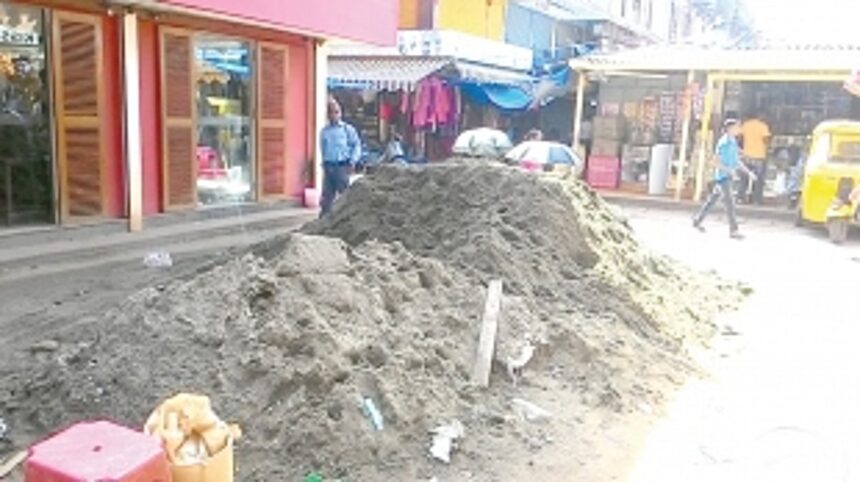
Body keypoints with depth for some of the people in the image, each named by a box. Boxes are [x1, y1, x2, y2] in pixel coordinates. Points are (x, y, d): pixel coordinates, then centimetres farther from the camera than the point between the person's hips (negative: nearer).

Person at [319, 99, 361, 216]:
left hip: (342, 166, -3)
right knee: (326, 195, 5)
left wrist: (352, 161, -8)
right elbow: (323, 149, 17)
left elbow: (357, 145, 0)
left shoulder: (347, 129, 1)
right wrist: (324, 163, 10)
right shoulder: (324, 131, 10)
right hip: (328, 167, 3)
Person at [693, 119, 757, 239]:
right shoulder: (723, 143, -16)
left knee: (712, 200, 16)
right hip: (722, 176, -9)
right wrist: (729, 170, -30)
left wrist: (748, 172, 10)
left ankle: (697, 221, 26)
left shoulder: (733, 142, 11)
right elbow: (717, 162, -18)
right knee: (730, 202, -9)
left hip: (728, 177, 9)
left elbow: (737, 161, 17)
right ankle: (733, 230, -7)